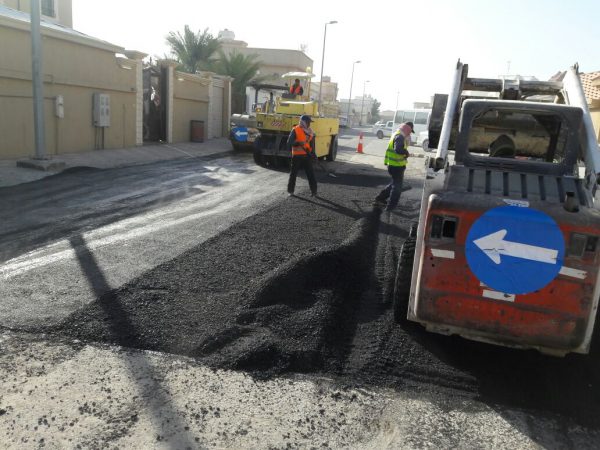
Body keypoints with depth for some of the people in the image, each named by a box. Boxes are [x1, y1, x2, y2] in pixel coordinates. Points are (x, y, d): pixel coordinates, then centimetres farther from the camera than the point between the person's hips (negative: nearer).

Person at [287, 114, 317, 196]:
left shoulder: (310, 131, 10)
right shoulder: (295, 130, -8)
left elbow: (312, 143, 13)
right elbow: (289, 142, -15)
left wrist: (313, 153, 3)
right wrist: (298, 143, -31)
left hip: (307, 155, 5)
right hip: (297, 155, -4)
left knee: (311, 174, 2)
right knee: (293, 173, 5)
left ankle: (314, 191, 6)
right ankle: (290, 190, 17)